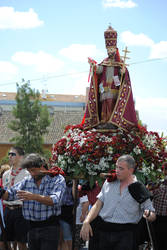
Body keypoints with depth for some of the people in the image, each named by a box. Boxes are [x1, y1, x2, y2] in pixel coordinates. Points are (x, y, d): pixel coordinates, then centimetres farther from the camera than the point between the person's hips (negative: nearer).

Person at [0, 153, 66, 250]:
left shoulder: (57, 179, -4)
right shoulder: (27, 181, 12)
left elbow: (55, 200, -19)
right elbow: (11, 194, 8)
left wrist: (33, 196, -31)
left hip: (50, 227, -5)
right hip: (32, 227, 5)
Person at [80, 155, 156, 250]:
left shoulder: (139, 189, 1)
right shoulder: (109, 182, 11)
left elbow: (153, 215, 5)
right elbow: (98, 205, 11)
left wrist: (149, 215, -20)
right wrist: (86, 222, -3)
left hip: (125, 234, -3)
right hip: (103, 231, 3)